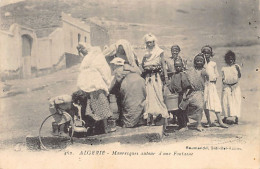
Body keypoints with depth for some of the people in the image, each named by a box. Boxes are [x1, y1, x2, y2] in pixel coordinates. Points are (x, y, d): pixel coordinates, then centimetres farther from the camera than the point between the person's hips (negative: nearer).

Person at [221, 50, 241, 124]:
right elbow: (223, 78, 10)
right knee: (226, 102, 2)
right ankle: (225, 116, 12)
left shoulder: (236, 66, 4)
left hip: (235, 86, -1)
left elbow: (239, 76, -2)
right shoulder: (224, 68, 7)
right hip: (227, 87, 1)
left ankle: (236, 118, -1)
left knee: (236, 101, -3)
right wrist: (223, 87, 0)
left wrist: (238, 70, -17)